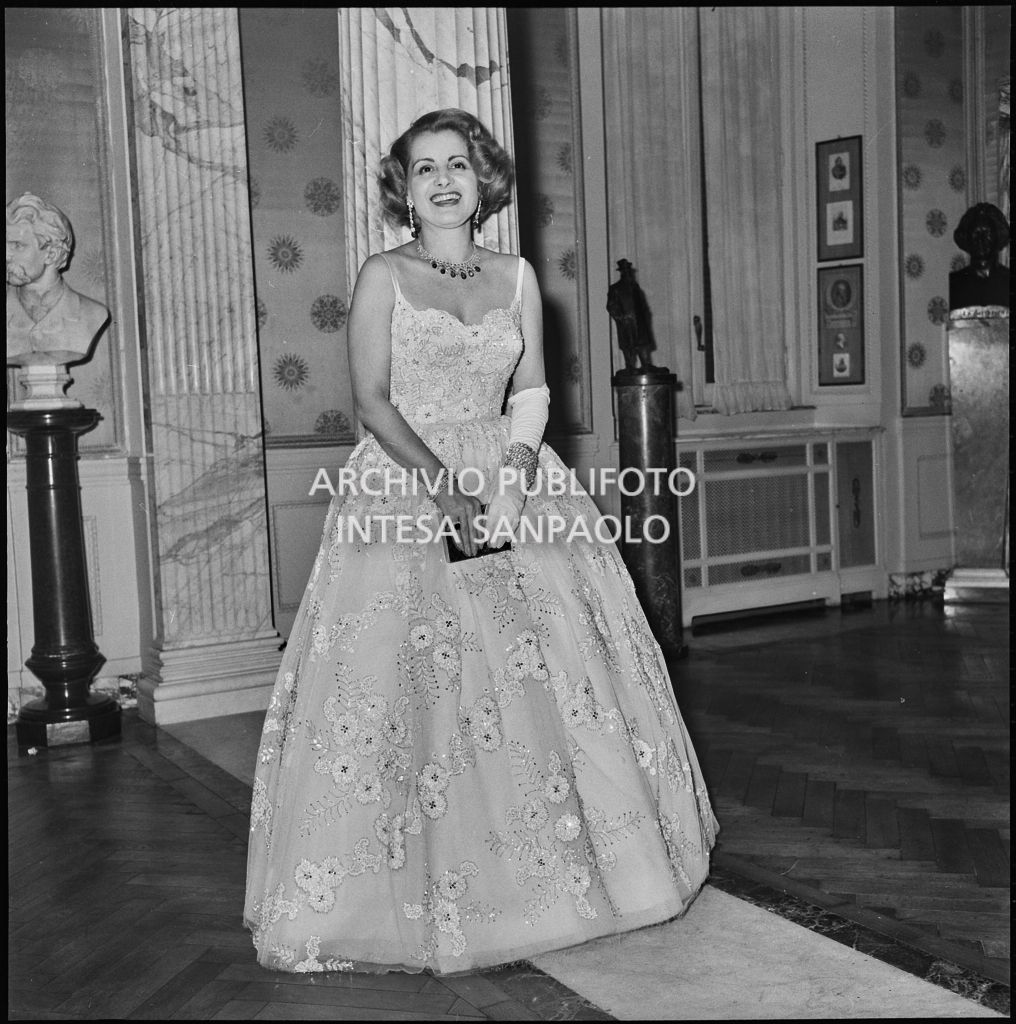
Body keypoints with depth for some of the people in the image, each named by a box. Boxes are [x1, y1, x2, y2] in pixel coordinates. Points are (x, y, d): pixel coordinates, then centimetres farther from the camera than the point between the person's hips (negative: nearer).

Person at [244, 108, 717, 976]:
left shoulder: (517, 277, 11)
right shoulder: (383, 276, 1)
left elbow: (531, 394, 6)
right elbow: (372, 401, -7)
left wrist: (511, 479, -12)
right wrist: (445, 487, -19)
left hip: (508, 482, 3)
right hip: (405, 483, -3)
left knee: (547, 670, 1)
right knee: (407, 682, -6)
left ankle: (553, 864, 18)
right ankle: (413, 888, 6)